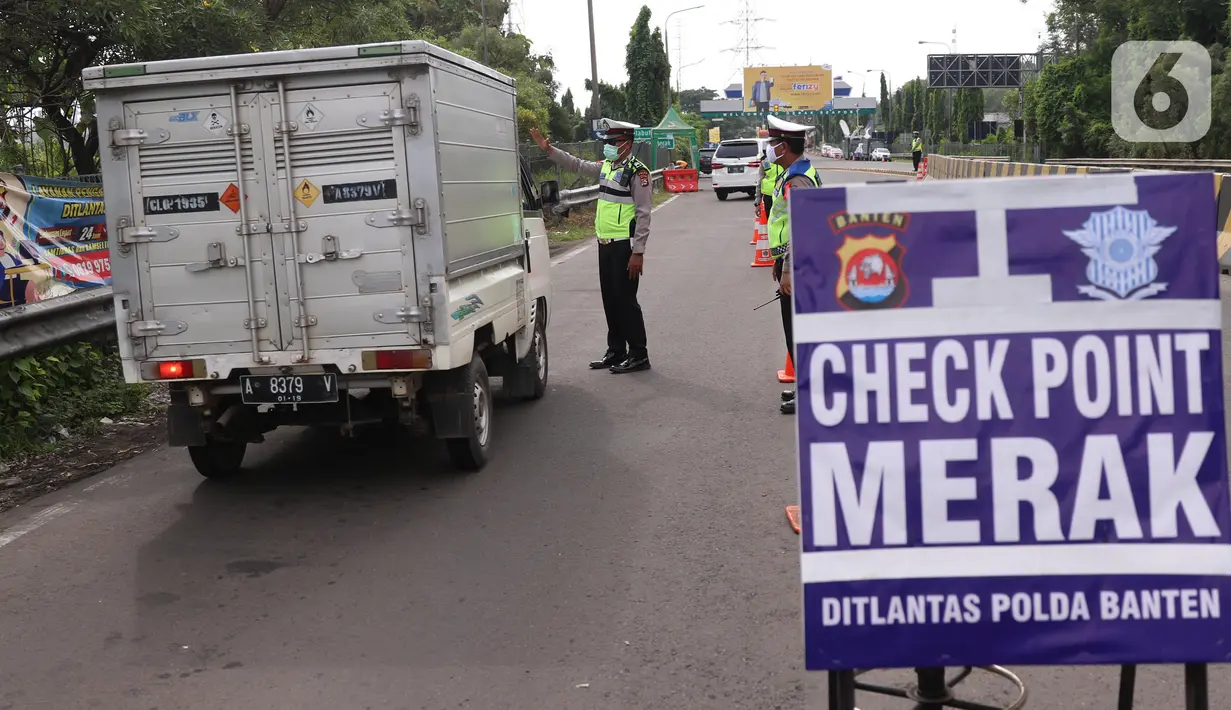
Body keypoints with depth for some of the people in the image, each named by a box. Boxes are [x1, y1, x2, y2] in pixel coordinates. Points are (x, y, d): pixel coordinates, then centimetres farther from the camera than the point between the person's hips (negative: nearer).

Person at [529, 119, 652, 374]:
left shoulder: (637, 171, -12)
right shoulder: (606, 166, 13)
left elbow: (643, 215, -16)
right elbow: (576, 165, 24)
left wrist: (638, 252, -20)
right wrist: (549, 150, 13)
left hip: (624, 246, -8)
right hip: (605, 244, 9)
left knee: (625, 300, -6)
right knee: (610, 300, 12)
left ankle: (639, 355, 2)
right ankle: (616, 352, 22)